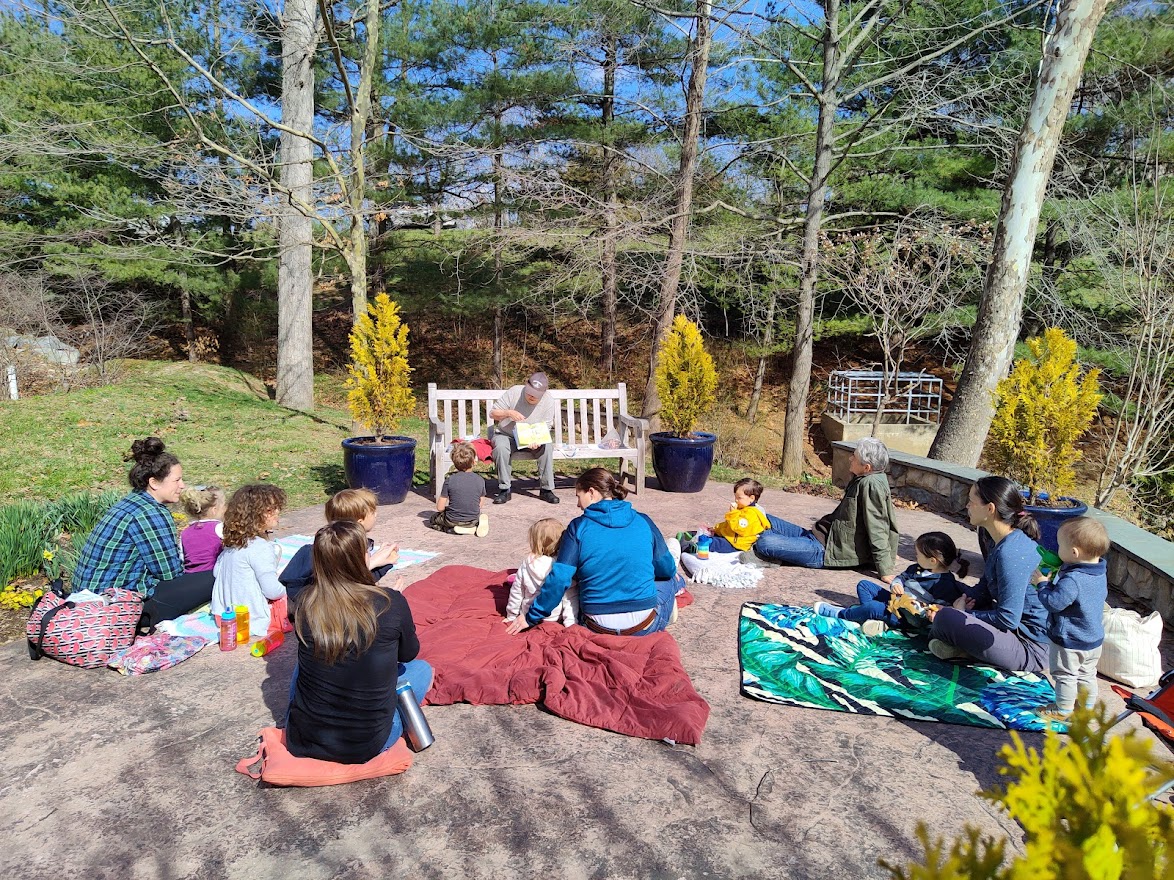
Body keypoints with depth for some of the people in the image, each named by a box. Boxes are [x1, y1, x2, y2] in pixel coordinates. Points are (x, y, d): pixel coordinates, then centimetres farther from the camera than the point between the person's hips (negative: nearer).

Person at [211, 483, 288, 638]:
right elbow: (272, 590, -25)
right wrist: (286, 590, -2)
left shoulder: (232, 542, 4)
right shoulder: (261, 548, -25)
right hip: (252, 621, -9)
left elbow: (216, 571, 16)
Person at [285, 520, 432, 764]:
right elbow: (408, 654, 1)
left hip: (301, 742, 3)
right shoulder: (391, 603, -19)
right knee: (423, 669, 21)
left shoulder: (305, 602, -11)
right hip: (366, 747, -3)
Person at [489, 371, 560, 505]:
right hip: (506, 435, -1)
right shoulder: (514, 392, -14)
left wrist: (537, 441, -30)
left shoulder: (549, 402, -9)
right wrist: (508, 413, -30)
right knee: (501, 447, -35)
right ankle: (504, 490, -23)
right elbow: (492, 413, -9)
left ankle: (546, 490, -18)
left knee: (547, 447, -29)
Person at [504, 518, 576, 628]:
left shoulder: (527, 564, -14)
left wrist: (512, 616, 9)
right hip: (555, 617, -3)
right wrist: (570, 621, -10)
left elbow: (516, 592, -4)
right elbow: (570, 598, -18)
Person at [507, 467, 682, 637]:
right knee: (672, 580, 30)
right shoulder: (643, 522, -1)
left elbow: (560, 578, -9)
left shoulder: (578, 526, -5)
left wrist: (531, 617, 1)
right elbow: (666, 568, 8)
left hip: (597, 628, -1)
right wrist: (673, 575, 33)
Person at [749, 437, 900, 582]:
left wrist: (885, 571, -23)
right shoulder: (861, 480, 8)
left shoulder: (872, 485, -21)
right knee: (766, 521, 13)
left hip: (829, 551, -10)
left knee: (765, 542, -24)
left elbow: (877, 530, -23)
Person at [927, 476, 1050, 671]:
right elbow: (985, 585, 17)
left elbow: (1008, 619, -25)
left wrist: (960, 619, -15)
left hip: (1031, 650, -11)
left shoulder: (1011, 553, -25)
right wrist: (965, 600, -4)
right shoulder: (1001, 541, 6)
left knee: (946, 619, -28)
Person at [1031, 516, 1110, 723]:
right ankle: (1087, 707, 39)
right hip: (1094, 638, 9)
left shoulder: (1072, 580, -34)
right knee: (1086, 675, 24)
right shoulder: (1100, 574, -3)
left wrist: (1042, 583, -15)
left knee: (1064, 675, 10)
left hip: (1069, 641, -8)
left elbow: (1053, 603, -30)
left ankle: (1063, 711, 23)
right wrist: (1053, 581, 5)